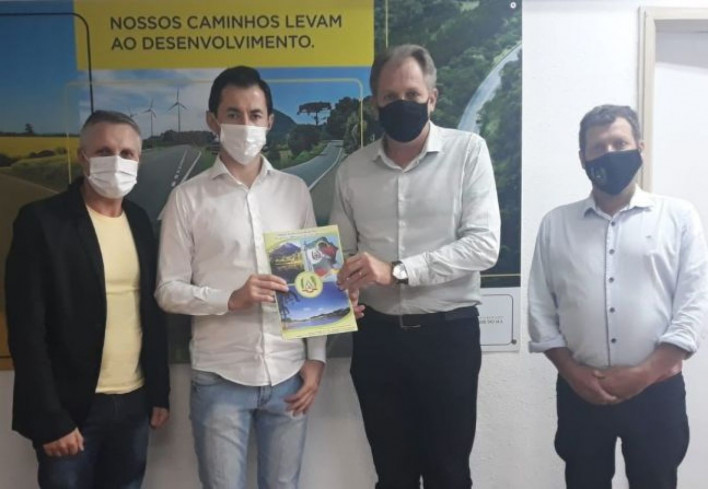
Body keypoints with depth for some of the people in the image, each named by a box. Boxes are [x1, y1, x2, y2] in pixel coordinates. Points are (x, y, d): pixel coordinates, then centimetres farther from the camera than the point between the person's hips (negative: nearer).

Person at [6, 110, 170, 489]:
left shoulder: (140, 221, 6)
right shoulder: (41, 221, -10)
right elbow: (26, 329, -12)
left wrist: (159, 392, 8)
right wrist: (50, 418, -14)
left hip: (134, 402, 5)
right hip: (73, 406, -4)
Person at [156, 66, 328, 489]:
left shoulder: (295, 191, 5)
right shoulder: (189, 198, -2)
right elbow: (168, 290, -3)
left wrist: (316, 358, 2)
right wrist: (232, 299, -18)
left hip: (288, 374, 2)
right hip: (220, 378, -2)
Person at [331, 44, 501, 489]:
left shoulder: (467, 151, -6)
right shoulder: (353, 169, 5)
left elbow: (484, 244, -15)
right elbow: (342, 253, 11)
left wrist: (397, 270, -23)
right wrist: (343, 289, -11)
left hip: (449, 334, -3)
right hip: (377, 336, 3)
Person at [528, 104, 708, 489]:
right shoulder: (555, 224, 6)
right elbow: (540, 309, 4)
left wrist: (644, 374, -11)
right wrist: (573, 373, -6)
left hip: (656, 390, -1)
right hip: (580, 392, 1)